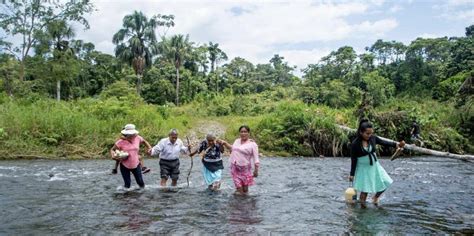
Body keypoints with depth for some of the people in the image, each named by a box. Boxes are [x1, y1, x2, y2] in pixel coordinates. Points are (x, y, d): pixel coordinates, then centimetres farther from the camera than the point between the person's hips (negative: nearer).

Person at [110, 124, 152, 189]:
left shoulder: (138, 138, -4)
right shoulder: (121, 142, -12)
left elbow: (144, 141, 18)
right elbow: (112, 149, -2)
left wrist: (149, 147, 3)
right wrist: (113, 155, -22)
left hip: (136, 165, 2)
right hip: (125, 166, -2)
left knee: (140, 182, 8)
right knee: (127, 184, 1)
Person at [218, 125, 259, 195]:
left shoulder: (252, 144, -8)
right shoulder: (237, 141, 10)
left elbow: (256, 158, -10)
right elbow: (232, 148, 31)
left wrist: (256, 170, -13)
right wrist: (224, 143, 22)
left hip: (244, 168, -4)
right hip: (235, 168, 4)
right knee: (238, 186, 8)